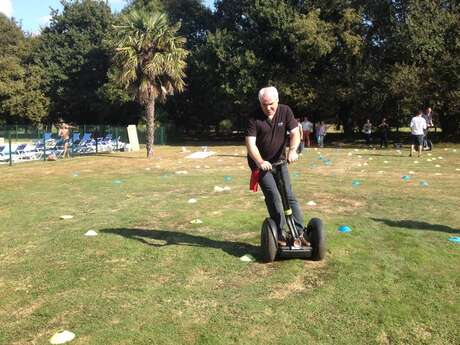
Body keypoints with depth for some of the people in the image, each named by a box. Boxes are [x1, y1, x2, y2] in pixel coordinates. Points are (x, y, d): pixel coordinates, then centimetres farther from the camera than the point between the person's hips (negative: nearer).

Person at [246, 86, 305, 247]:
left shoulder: (285, 111, -6)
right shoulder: (254, 118, -15)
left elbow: (295, 133, -11)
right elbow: (250, 143, -22)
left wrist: (292, 150, -31)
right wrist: (260, 162, -38)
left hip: (279, 160, 3)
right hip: (261, 163, -3)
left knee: (289, 196, 3)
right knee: (273, 196, -11)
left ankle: (299, 232, 10)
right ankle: (279, 235, -1)